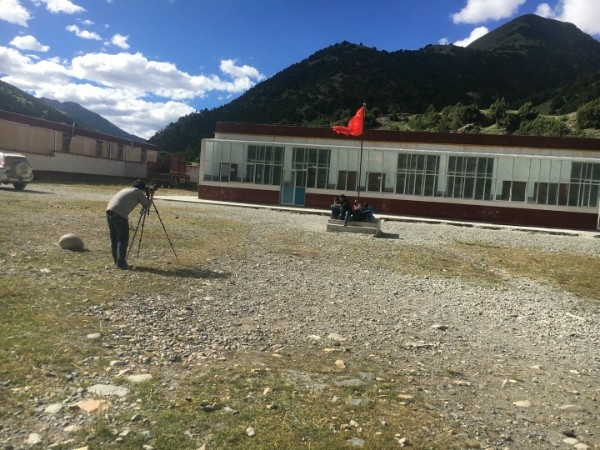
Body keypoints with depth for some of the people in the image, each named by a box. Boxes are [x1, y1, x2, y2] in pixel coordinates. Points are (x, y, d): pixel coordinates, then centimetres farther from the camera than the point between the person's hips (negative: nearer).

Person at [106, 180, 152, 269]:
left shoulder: (126, 189, 30)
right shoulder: (138, 192, 9)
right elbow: (146, 206, 11)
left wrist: (146, 198, 39)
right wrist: (150, 198, 28)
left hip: (109, 211, 8)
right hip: (119, 214, -8)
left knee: (114, 238, 14)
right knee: (123, 239, -1)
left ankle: (116, 261, 20)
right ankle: (121, 263, -3)